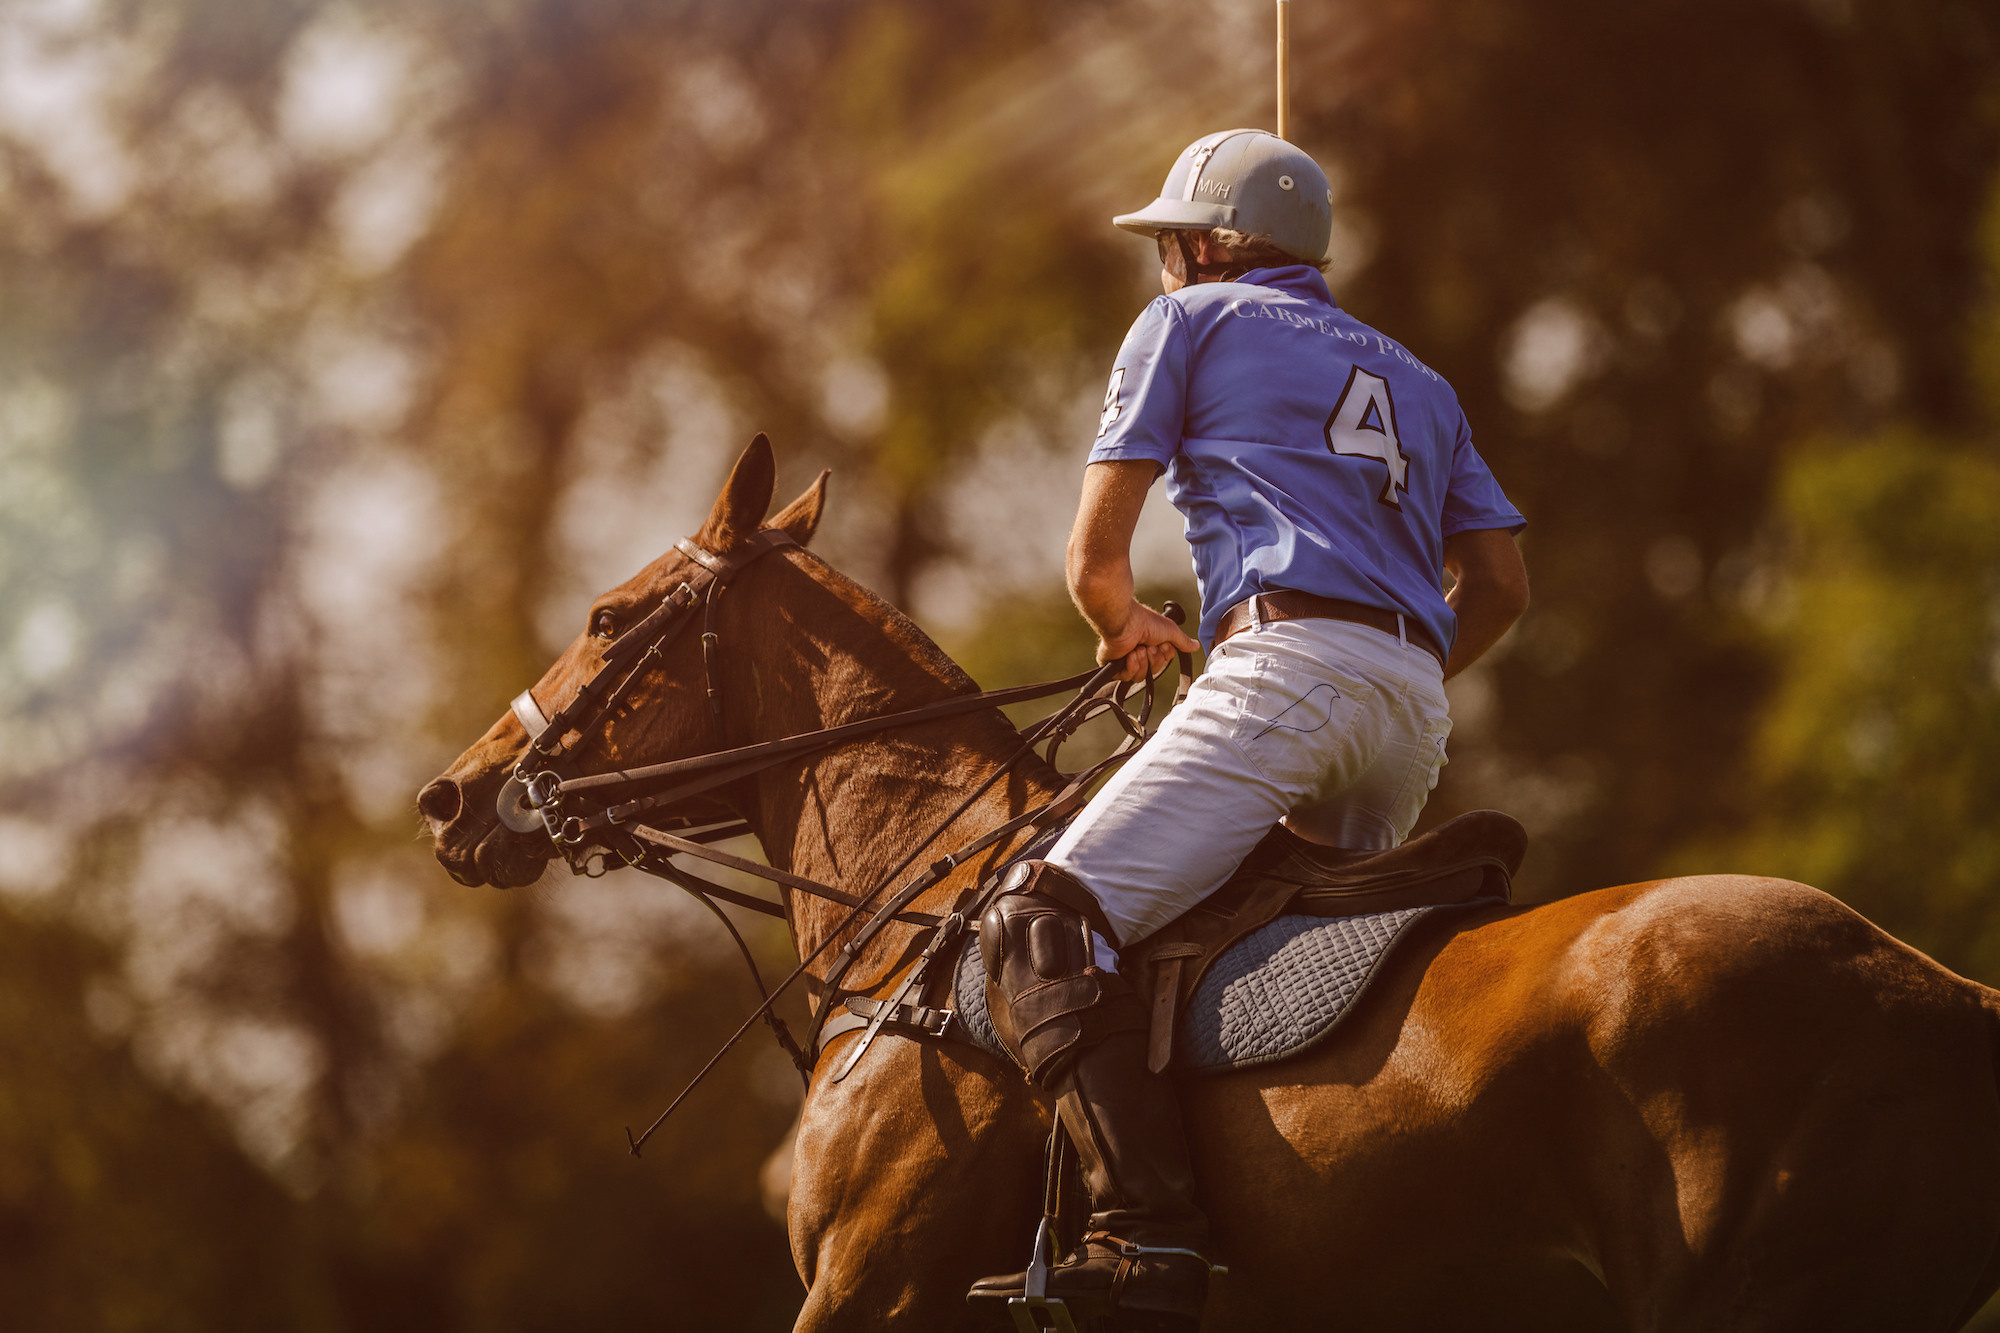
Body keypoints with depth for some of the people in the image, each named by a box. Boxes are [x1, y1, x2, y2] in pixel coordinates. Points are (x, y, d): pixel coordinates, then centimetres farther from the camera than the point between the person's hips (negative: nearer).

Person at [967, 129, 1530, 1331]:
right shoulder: (1416, 381, 32)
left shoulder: (1190, 323, 14)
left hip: (1287, 658, -8)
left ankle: (1148, 1234, -35)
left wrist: (1130, 631, 36)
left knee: (1048, 925, -17)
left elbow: (1095, 561, 14)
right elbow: (1504, 581, 24)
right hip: (1417, 709, 8)